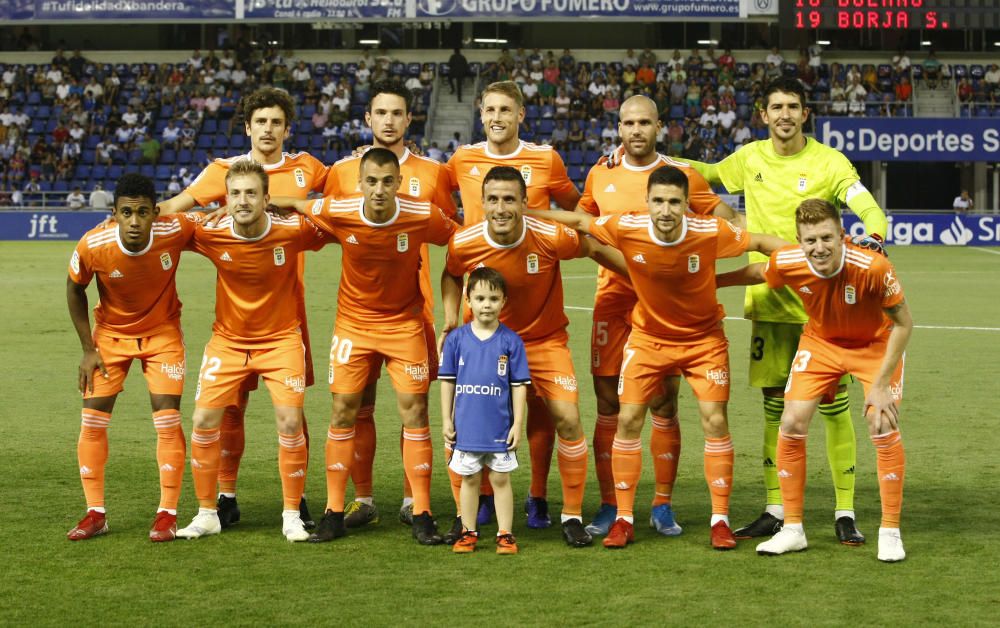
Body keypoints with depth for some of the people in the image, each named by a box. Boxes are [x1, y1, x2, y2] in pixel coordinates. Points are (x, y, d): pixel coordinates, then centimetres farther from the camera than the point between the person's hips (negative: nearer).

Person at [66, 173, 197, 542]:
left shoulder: (175, 231, -27)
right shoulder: (92, 246, -27)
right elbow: (75, 290, -6)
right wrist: (88, 348, -6)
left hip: (162, 333, -1)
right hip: (111, 334, 1)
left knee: (168, 421, -8)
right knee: (92, 421, -3)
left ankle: (167, 513, 5)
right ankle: (96, 513, 11)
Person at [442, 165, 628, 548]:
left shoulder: (551, 237, -23)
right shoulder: (463, 244, -17)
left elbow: (594, 249, -3)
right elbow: (451, 275, 8)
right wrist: (451, 318, -6)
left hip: (546, 340, -1)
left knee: (567, 419, -14)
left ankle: (572, 516, 3)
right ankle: (465, 514, 11)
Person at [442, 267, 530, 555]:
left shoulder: (511, 341, -3)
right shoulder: (456, 339, 0)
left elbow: (519, 385, -1)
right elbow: (448, 381, 5)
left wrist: (518, 423, -4)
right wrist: (446, 420, 3)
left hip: (500, 428, -1)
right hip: (466, 426, 1)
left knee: (501, 479, 6)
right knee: (469, 479, 11)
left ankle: (505, 534, 12)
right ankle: (468, 532, 20)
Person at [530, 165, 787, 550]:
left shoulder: (710, 232, -25)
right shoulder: (626, 228, -23)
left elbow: (760, 242, -10)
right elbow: (579, 221, -6)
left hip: (703, 337, -1)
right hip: (648, 335, 1)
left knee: (715, 421, -7)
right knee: (628, 419, -5)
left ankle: (720, 520, 5)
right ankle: (623, 519, 7)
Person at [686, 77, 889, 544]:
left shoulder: (828, 162, -6)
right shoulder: (749, 159, 6)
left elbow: (870, 209, -16)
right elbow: (708, 173, 25)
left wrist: (873, 235, -38)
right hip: (768, 301, 4)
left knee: (834, 405, -2)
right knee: (774, 406, 8)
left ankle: (844, 513, 5)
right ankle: (775, 511, 16)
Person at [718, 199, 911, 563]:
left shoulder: (872, 267, -36)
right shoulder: (787, 264, -26)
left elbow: (903, 323, -22)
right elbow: (755, 273, 0)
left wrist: (881, 385, -22)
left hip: (876, 344, -3)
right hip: (820, 342, 3)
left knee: (883, 427, -16)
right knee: (791, 424, -7)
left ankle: (890, 533, 0)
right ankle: (792, 530, 7)